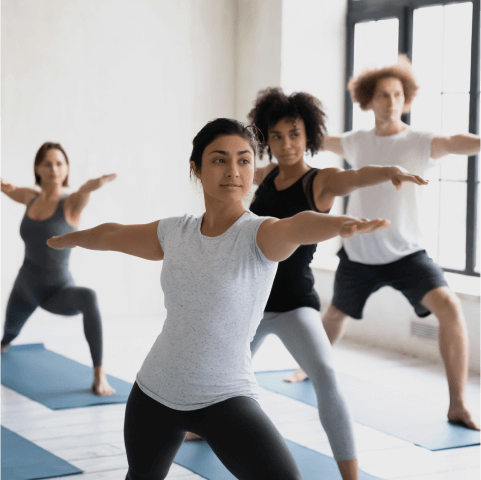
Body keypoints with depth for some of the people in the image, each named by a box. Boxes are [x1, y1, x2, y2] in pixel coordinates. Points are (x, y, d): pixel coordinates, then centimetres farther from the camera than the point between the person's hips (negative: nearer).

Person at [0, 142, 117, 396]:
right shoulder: (32, 197, -3)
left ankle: (100, 377, -39)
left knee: (88, 297, -41)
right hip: (25, 286, 6)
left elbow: (85, 191, -42)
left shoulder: (71, 203, -18)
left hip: (57, 292, -6)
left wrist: (96, 182, -67)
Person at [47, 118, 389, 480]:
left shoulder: (259, 235, -14)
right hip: (155, 391, 5)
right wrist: (68, 239, 39)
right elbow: (112, 235, 20)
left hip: (226, 398, -5)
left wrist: (341, 224, -60)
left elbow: (298, 226, -38)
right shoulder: (175, 233, 0)